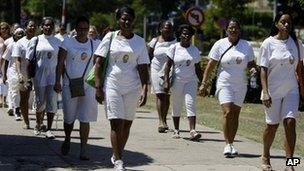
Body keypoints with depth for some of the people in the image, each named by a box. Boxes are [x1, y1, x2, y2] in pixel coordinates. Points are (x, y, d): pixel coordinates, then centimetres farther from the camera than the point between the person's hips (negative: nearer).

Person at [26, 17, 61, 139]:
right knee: (40, 102, 6)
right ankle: (38, 124, 30)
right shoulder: (36, 40, 1)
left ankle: (48, 129, 4)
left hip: (53, 75, 1)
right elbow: (30, 60, 2)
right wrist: (29, 77, -4)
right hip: (39, 75, -1)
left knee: (52, 103, -3)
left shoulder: (58, 42, 5)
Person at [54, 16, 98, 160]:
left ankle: (83, 150, -2)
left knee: (85, 119, -5)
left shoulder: (94, 45, 8)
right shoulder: (67, 43, 3)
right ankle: (67, 140, 36)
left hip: (88, 86, 0)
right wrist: (57, 81, -8)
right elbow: (60, 63, 1)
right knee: (69, 118, 7)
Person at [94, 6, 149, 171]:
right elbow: (98, 63, 0)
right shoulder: (110, 37, 2)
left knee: (127, 124, 7)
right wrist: (98, 88, -6)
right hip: (112, 85, -2)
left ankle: (116, 156, 23)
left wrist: (144, 90, -5)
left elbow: (143, 68, 6)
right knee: (116, 123, -9)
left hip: (132, 87, 2)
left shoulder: (139, 41, 6)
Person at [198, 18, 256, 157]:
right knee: (227, 112, -16)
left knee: (235, 115, 4)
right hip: (224, 83, -3)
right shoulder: (220, 44, 0)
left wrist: (254, 68, -10)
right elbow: (210, 65, -1)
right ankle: (227, 144, -13)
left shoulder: (247, 46, 7)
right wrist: (203, 83, -6)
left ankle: (231, 144, 14)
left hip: (240, 85, 3)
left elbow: (251, 64, 15)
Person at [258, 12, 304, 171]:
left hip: (291, 90, 2)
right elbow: (263, 69, -7)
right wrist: (265, 92, -15)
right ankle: (265, 158, 30)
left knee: (290, 122, -11)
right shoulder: (268, 43, -5)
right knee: (272, 125, 6)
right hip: (273, 91, -2)